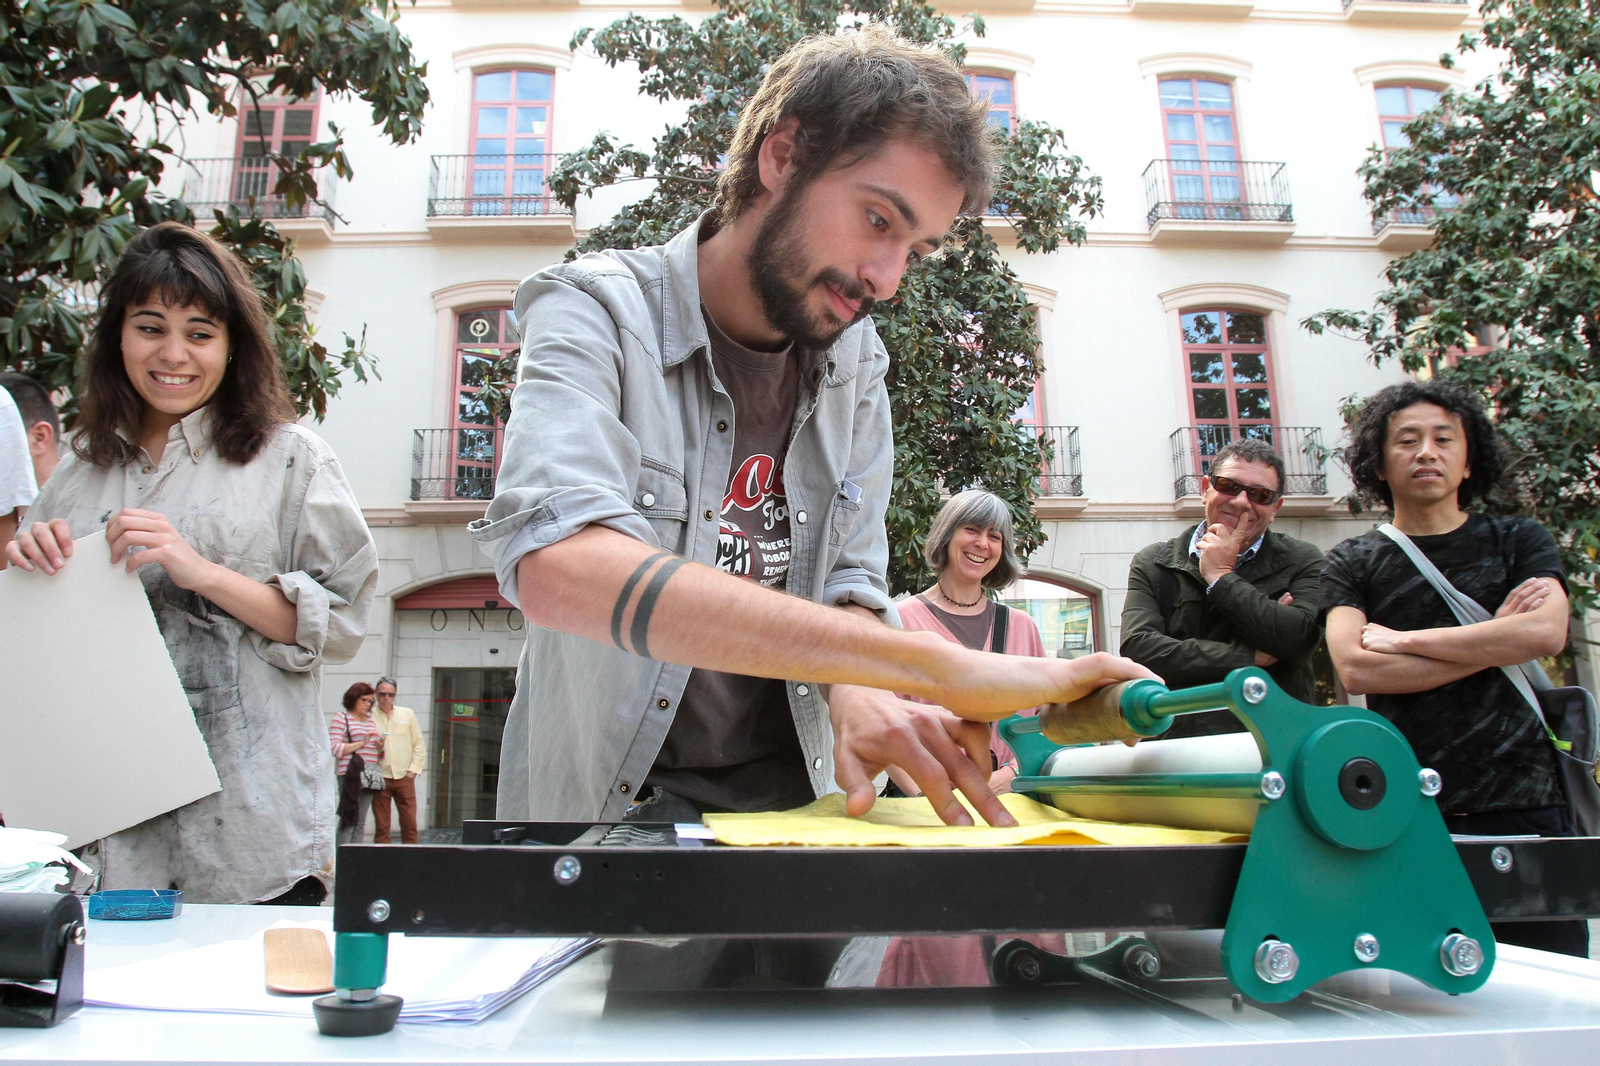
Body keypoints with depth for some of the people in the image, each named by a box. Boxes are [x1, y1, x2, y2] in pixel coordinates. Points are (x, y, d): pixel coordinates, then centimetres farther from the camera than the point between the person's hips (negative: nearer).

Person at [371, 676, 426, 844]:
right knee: (381, 825, 0)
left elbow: (419, 745, 12)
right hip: (380, 778, -1)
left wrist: (414, 769, 3)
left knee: (410, 823, -1)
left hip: (404, 777, 2)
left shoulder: (407, 714, 11)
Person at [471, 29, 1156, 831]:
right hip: (606, 815, -4)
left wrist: (856, 694, -18)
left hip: (791, 806, 5)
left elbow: (848, 584, 6)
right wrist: (930, 663, -34)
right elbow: (559, 569, -31)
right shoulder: (593, 312, -13)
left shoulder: (856, 362, 5)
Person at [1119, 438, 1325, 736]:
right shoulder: (1153, 563, 10)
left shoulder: (1302, 562, 10)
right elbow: (1137, 648, -6)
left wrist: (1221, 577, -1)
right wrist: (1250, 657, -5)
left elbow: (1300, 639, -10)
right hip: (1177, 741, 1)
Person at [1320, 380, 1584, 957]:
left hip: (1522, 800, 1)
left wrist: (1402, 640, -5)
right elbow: (1355, 670, -7)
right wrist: (1494, 639, -5)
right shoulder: (1353, 562, 8)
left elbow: (1547, 632, -7)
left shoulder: (1519, 541, 12)